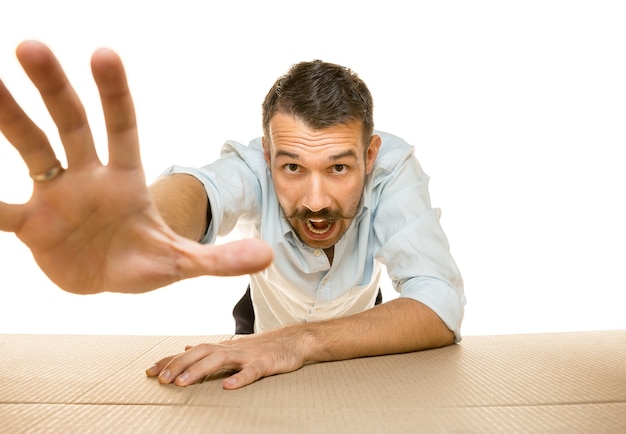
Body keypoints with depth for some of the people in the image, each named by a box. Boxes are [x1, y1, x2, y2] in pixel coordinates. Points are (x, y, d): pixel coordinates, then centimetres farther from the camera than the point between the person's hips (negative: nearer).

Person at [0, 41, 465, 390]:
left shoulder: (393, 165, -32)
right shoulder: (253, 164, -33)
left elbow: (441, 305, -39)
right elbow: (197, 187, -55)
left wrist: (302, 339, -51)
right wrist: (161, 212, -80)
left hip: (363, 345, 0)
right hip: (262, 324, 1)